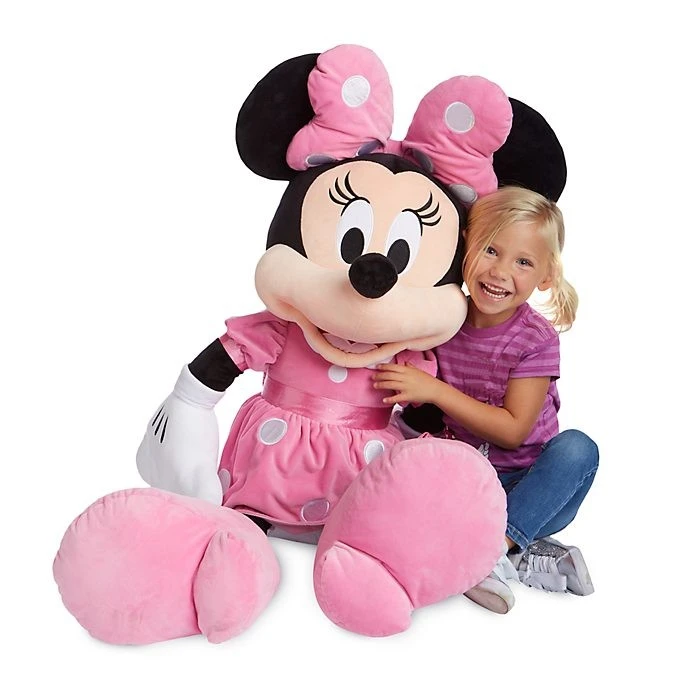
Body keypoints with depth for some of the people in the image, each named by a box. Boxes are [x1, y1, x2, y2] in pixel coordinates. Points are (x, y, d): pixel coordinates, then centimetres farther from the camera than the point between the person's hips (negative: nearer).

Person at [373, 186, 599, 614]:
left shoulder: (537, 340, -12)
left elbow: (512, 430, -19)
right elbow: (417, 409, 9)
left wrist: (434, 390, -26)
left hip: (527, 487, -2)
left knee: (578, 448, -30)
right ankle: (525, 559, -23)